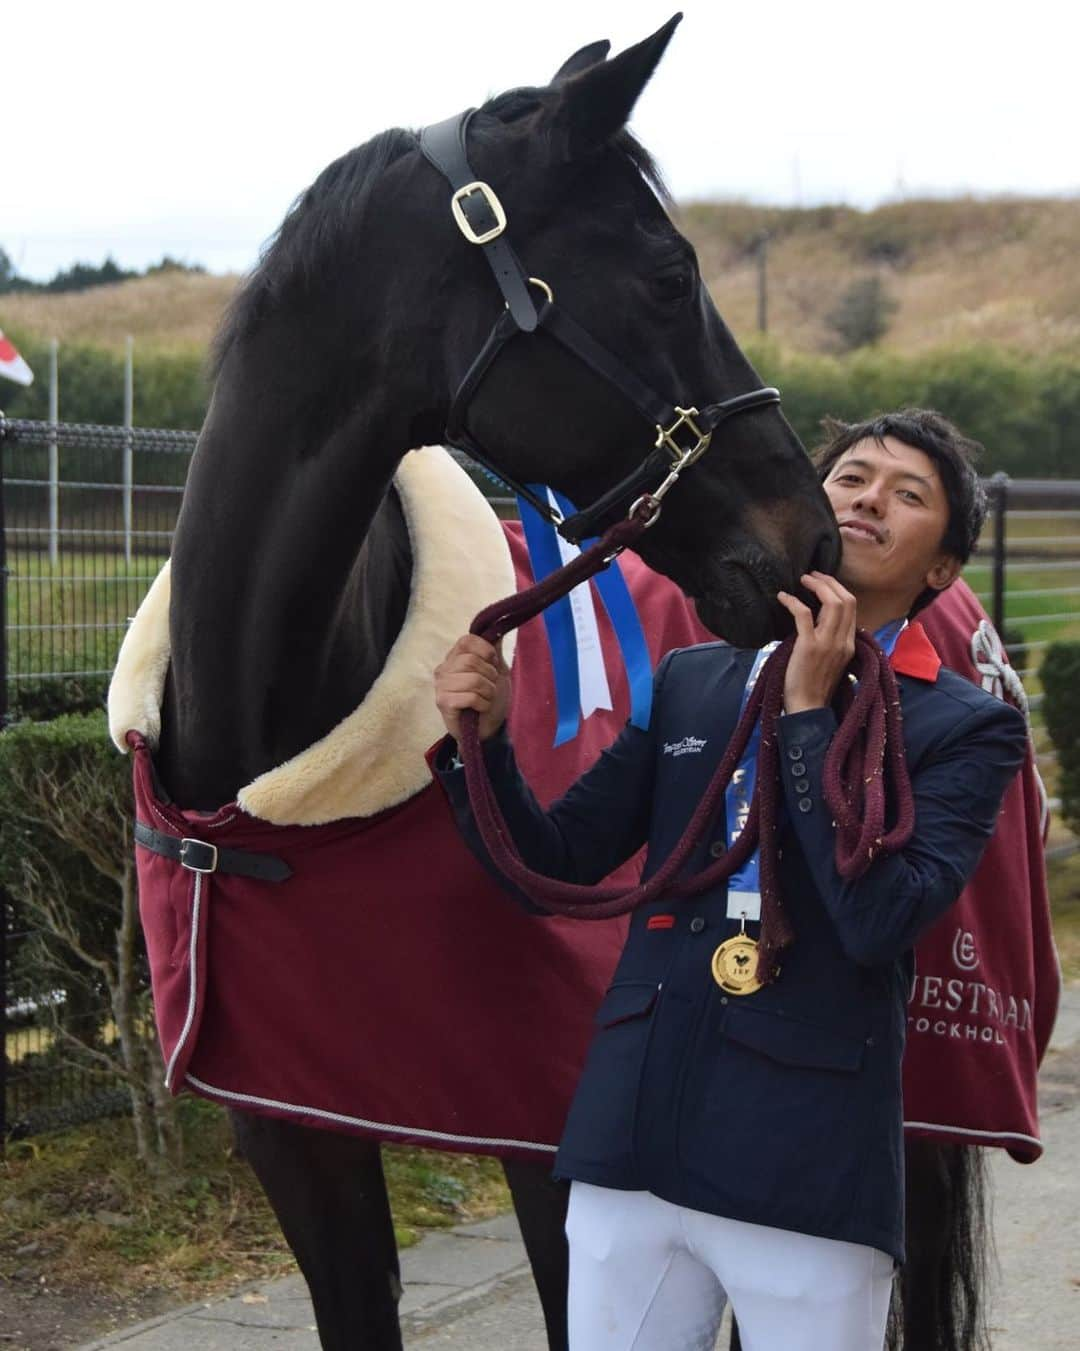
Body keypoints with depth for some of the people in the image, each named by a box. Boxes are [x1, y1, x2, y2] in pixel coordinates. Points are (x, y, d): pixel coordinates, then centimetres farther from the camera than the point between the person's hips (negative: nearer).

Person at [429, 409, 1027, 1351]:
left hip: (807, 1174, -4)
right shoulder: (690, 680, 12)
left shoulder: (966, 728, -1)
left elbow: (882, 920, -17)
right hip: (630, 1147, 4)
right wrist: (479, 741, -7)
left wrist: (809, 710, -14)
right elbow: (554, 865, 10)